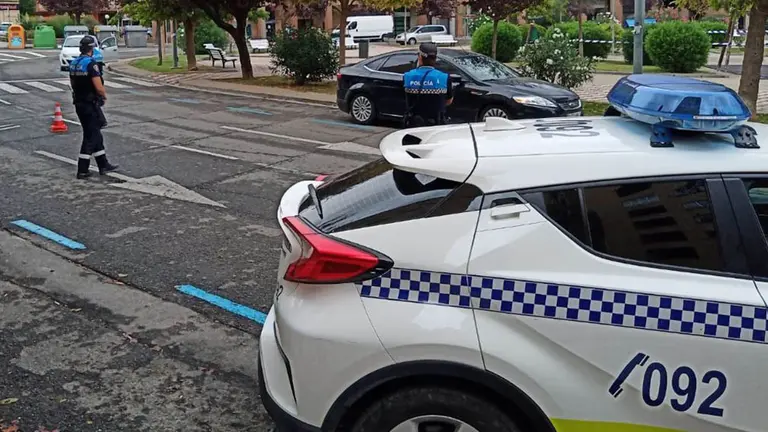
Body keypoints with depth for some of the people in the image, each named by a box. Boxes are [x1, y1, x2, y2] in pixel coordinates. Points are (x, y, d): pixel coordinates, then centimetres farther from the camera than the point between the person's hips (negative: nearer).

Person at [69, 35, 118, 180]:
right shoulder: (91, 64, -18)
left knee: (95, 134, 16)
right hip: (91, 104, -9)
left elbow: (73, 84, 17)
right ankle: (82, 170, 1)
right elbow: (99, 87, -21)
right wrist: (104, 95, -2)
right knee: (90, 136, -2)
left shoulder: (73, 64, 9)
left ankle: (103, 165, 23)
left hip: (79, 103, 9)